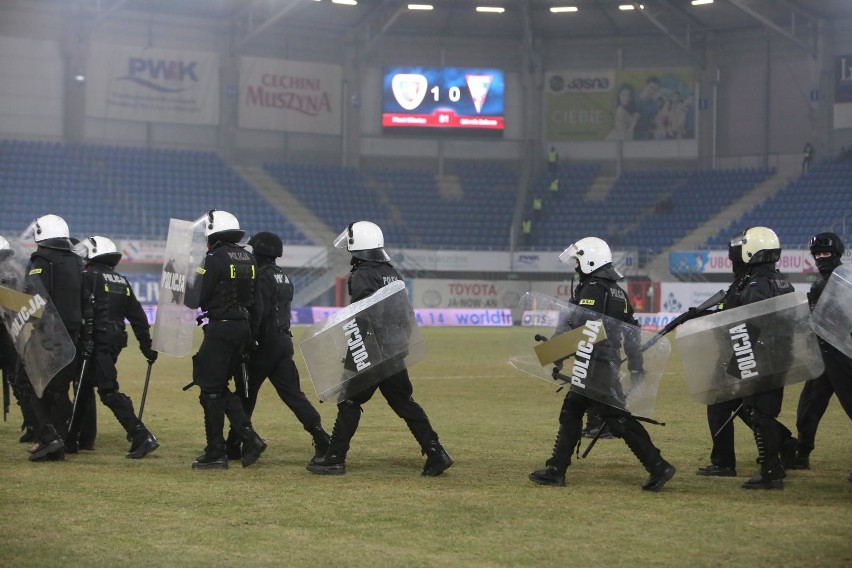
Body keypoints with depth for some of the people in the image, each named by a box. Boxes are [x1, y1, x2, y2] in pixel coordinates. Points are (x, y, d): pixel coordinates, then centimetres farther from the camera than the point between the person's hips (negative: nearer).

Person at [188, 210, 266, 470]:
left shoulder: (215, 259, -13)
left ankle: (216, 453, 4)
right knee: (220, 387, 17)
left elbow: (199, 298, -12)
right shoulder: (248, 259, 9)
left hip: (221, 328, -8)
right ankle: (250, 438, 7)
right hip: (243, 326, 8)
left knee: (211, 390, 1)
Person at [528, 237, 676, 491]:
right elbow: (632, 332, 17)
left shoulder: (592, 289, -12)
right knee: (571, 411, 15)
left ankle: (657, 466, -8)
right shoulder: (618, 291, 16)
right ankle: (555, 470, 17)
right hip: (609, 363, 9)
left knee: (618, 418, -7)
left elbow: (579, 328, -20)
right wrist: (636, 367, 19)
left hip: (594, 365, -9)